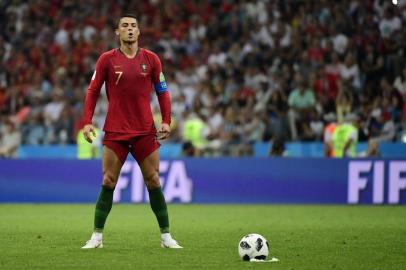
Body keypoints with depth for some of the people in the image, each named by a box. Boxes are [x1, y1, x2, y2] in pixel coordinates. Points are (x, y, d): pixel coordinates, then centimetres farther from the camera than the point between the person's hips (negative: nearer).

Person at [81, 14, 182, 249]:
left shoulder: (151, 59, 4)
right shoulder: (107, 59, 0)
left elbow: (163, 92, 10)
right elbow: (93, 91, 3)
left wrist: (166, 121, 0)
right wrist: (88, 122, -6)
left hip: (145, 131, 1)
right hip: (115, 132, -1)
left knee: (153, 182, 1)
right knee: (108, 183, -3)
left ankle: (166, 236, 9)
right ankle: (97, 237, 4)